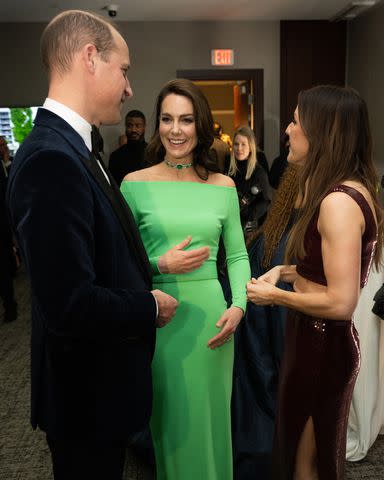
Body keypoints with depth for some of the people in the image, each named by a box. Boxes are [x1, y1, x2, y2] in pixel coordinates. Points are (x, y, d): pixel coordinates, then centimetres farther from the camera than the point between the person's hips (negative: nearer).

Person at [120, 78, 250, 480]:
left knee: (211, 415, 16)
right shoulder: (135, 184, -3)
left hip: (211, 315, 2)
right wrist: (160, 265, -16)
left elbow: (237, 255, 7)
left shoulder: (223, 186, 4)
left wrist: (239, 305, -7)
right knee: (171, 420, 13)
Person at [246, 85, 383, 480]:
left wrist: (273, 296, -15)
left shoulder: (339, 201, -25)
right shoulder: (347, 189, 5)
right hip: (318, 339, 9)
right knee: (305, 447, 27)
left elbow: (341, 302, -27)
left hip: (321, 343, -9)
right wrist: (285, 271, 3)